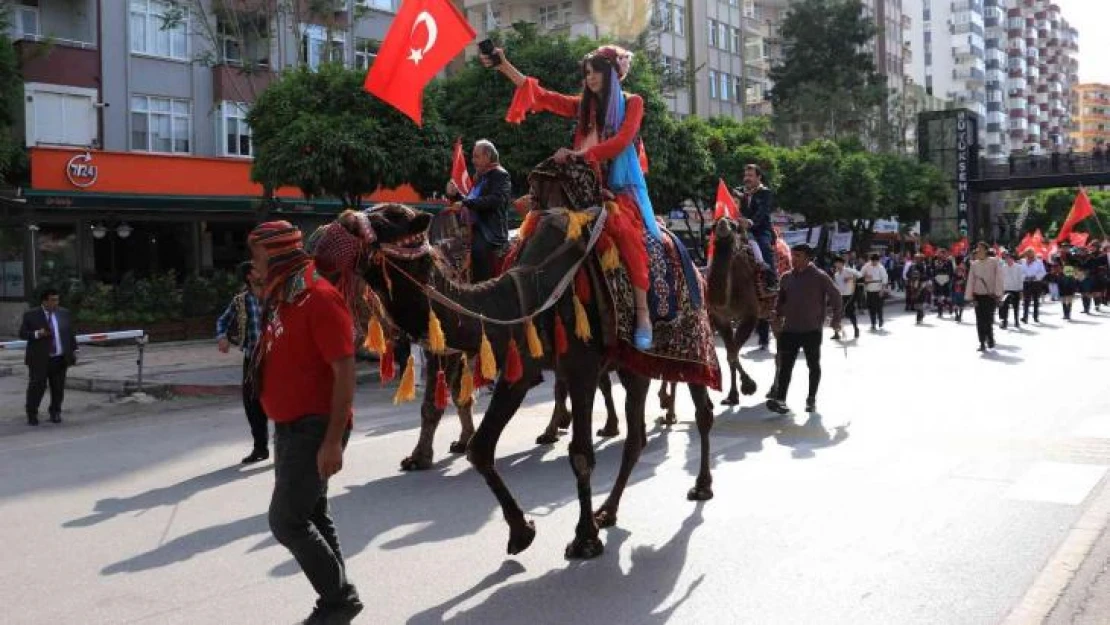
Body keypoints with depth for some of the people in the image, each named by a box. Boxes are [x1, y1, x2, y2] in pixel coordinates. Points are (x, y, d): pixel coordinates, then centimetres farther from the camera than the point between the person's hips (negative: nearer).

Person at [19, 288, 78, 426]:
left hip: (60, 359, 3)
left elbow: (70, 333, 14)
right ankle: (32, 414, 11)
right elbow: (22, 333, -2)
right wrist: (37, 334, -19)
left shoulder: (64, 313, 8)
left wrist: (73, 350, 10)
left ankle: (55, 413, 19)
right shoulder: (31, 315, -1)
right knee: (37, 386, -2)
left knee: (58, 388, 5)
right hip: (39, 359, -3)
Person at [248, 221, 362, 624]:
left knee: (286, 521, -8)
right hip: (289, 427, 10)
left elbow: (345, 372, -21)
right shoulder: (279, 299, 11)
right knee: (310, 516, 15)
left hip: (315, 429, -10)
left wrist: (333, 440, -24)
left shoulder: (319, 298, -18)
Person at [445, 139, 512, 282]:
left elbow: (495, 200, -24)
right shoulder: (479, 178, 20)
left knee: (487, 284, -15)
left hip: (491, 239, -9)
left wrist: (465, 203, -26)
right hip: (477, 236, 9)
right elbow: (470, 204, 25)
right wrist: (455, 195, 7)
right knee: (477, 281, 12)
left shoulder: (500, 176, -6)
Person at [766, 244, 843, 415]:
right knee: (785, 365, -3)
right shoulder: (786, 278, 5)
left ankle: (811, 399, 22)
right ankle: (780, 399, -6)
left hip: (812, 330, -3)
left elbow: (835, 297, -3)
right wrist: (778, 314, 3)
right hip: (790, 329, 3)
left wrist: (836, 320, -3)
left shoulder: (820, 277, -8)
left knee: (814, 365, 10)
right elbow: (781, 298, 18)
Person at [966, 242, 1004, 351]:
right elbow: (971, 280, 9)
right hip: (978, 295, 4)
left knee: (988, 319, -8)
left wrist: (998, 293, -10)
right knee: (980, 320, 2)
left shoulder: (994, 262, -4)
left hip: (990, 296, -4)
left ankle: (990, 338, 14)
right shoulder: (974, 264, 7)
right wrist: (970, 294, 2)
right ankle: (982, 343, 9)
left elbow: (998, 278, -6)